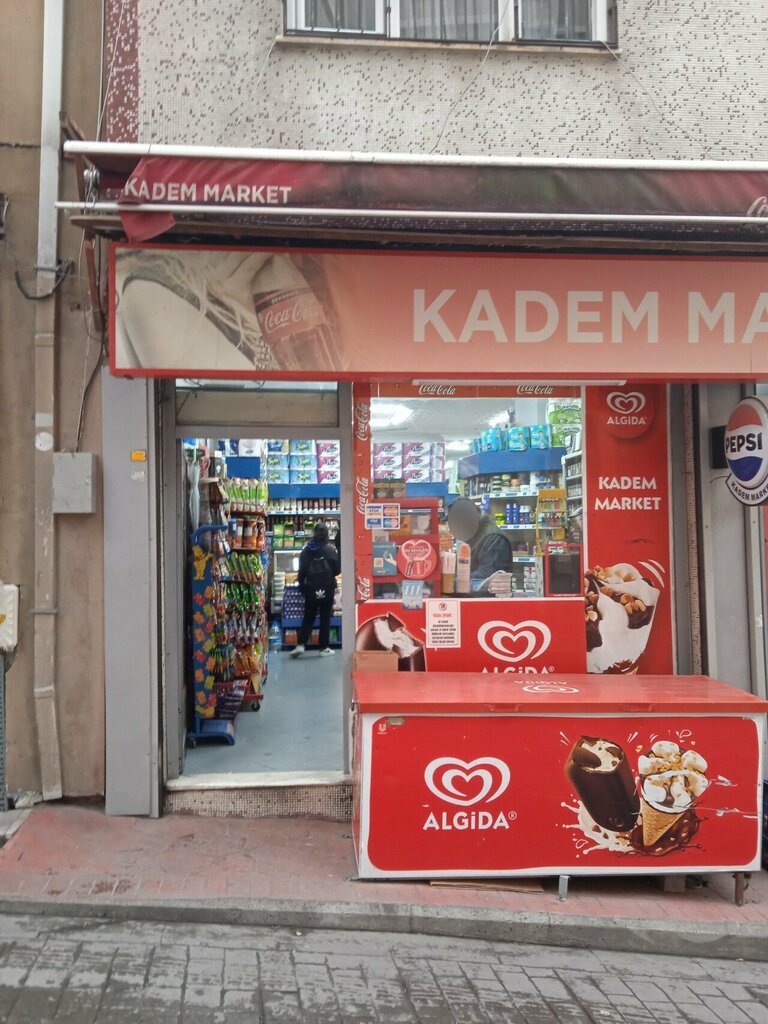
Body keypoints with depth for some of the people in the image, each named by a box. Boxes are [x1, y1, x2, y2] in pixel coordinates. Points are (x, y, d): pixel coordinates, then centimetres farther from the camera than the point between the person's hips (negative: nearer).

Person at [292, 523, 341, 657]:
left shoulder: (306, 549, 0)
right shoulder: (331, 549, -8)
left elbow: (301, 571, 3)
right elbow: (338, 569, -4)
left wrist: (302, 587, 13)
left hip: (311, 588, 2)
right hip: (327, 588, -2)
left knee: (308, 618, 11)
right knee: (325, 618, 6)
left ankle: (301, 644, 0)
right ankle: (324, 647, 7)